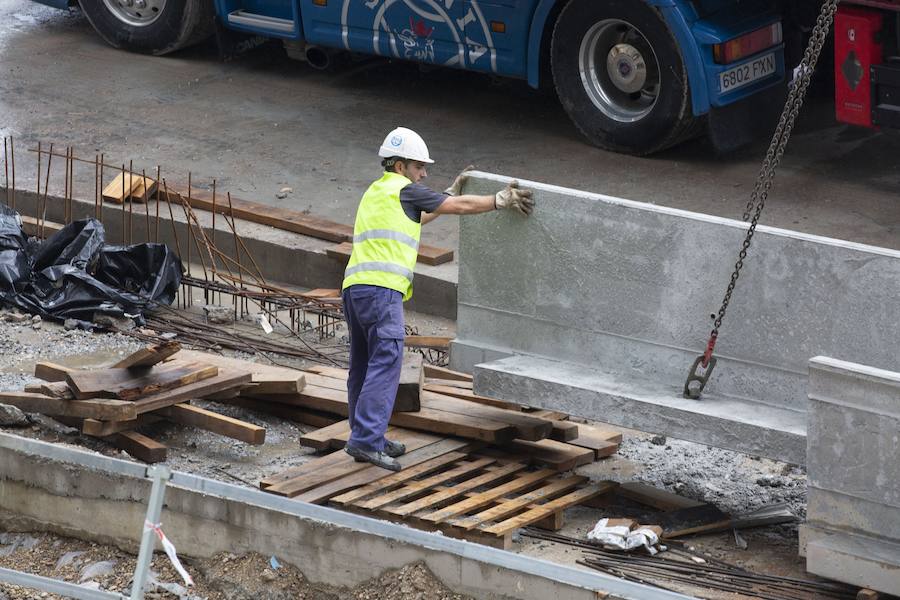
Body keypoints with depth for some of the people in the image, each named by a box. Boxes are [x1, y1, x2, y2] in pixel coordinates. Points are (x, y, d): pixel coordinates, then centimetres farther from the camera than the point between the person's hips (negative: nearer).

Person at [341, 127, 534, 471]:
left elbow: (417, 218, 41)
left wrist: (451, 193, 46)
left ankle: (365, 439, 16)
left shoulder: (376, 192, 26)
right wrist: (501, 200, 15)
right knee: (385, 362, -13)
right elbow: (461, 208, 6)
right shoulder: (404, 190, 2)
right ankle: (366, 439, -21)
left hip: (354, 287, 9)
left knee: (363, 365, 13)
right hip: (381, 288, -9)